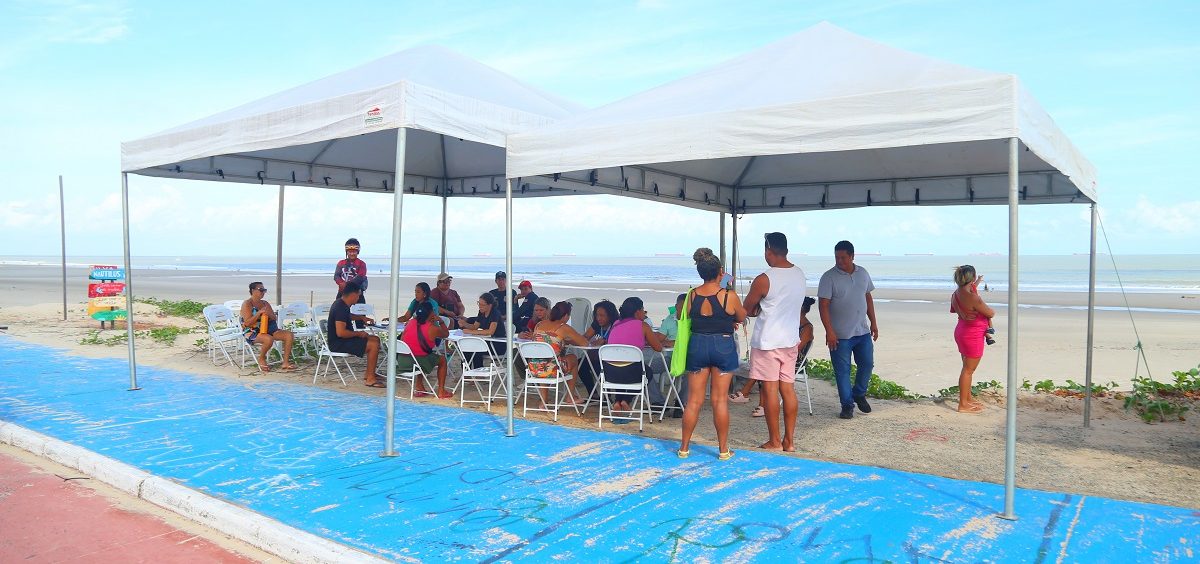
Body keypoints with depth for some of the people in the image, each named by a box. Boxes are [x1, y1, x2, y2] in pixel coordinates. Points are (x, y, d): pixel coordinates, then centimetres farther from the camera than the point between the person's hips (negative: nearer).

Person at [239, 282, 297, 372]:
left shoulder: (265, 303, 16)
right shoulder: (247, 304, -4)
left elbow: (274, 318, 12)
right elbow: (247, 323, -14)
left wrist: (269, 314, -10)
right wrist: (259, 313, -21)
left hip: (268, 330, 7)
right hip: (252, 333, -7)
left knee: (289, 335, -14)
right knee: (269, 339, -38)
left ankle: (286, 362, -14)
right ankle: (261, 359, -9)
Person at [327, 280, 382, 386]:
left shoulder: (341, 303, 9)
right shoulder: (341, 308, -23)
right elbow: (340, 332, -31)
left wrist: (361, 317, 22)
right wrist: (358, 333, -18)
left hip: (342, 340, 11)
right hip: (338, 344, -11)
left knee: (375, 339, 14)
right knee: (374, 345, -20)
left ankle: (369, 373, 15)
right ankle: (370, 379, -14)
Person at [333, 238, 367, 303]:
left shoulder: (361, 264, 1)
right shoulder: (341, 263, 12)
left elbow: (360, 277, -12)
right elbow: (336, 276, 2)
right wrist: (342, 284, -19)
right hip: (342, 293, 3)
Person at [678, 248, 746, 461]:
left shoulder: (692, 295, -3)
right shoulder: (729, 296, -11)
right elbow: (741, 317, 5)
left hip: (697, 345, 2)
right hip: (723, 346, -2)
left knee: (694, 400, 9)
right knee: (720, 400, 5)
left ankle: (684, 447, 16)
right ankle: (723, 449, 13)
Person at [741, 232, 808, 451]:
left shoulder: (763, 280, -17)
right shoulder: (800, 274, 4)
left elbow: (747, 310, -5)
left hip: (767, 341, -6)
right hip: (791, 339, 7)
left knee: (770, 390, 2)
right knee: (788, 388, 10)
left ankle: (775, 441, 9)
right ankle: (789, 440, 15)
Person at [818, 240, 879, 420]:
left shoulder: (863, 273, 6)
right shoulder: (829, 277, -11)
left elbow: (868, 298, 15)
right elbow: (824, 305, -14)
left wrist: (873, 323, 12)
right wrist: (829, 331, -19)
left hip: (863, 331, 5)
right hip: (840, 335, -5)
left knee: (867, 364, 10)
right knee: (842, 371, 2)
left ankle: (859, 394, 32)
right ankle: (847, 404, 14)